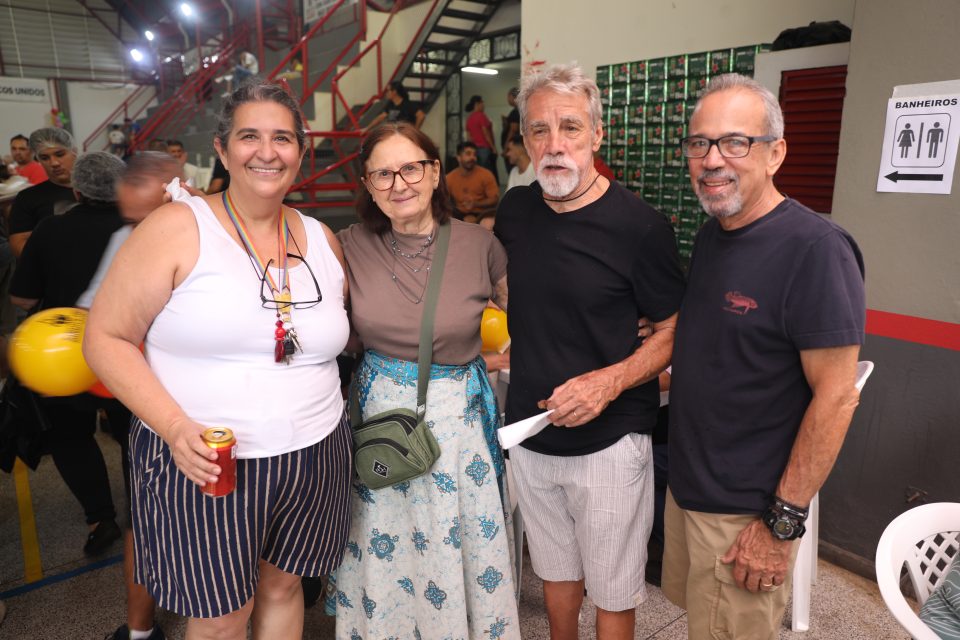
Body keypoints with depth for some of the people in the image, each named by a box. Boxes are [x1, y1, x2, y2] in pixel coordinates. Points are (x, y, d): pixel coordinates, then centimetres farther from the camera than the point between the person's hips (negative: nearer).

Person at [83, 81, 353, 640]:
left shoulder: (322, 240, 5)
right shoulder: (177, 228, -8)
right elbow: (106, 338, -9)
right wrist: (174, 425, -20)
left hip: (312, 459, 4)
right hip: (202, 463, -3)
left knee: (282, 587, 20)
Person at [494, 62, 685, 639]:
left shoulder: (640, 225, -16)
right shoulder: (514, 211, 0)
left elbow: (674, 330, -9)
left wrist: (610, 381, -23)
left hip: (609, 441, -4)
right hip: (530, 432, 5)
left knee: (612, 591, 14)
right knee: (557, 571, 25)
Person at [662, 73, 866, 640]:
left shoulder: (815, 249, -21)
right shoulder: (711, 233, 4)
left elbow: (835, 396, -21)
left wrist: (783, 523, -18)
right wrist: (678, 374, 3)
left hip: (746, 508, -7)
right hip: (687, 485, 7)